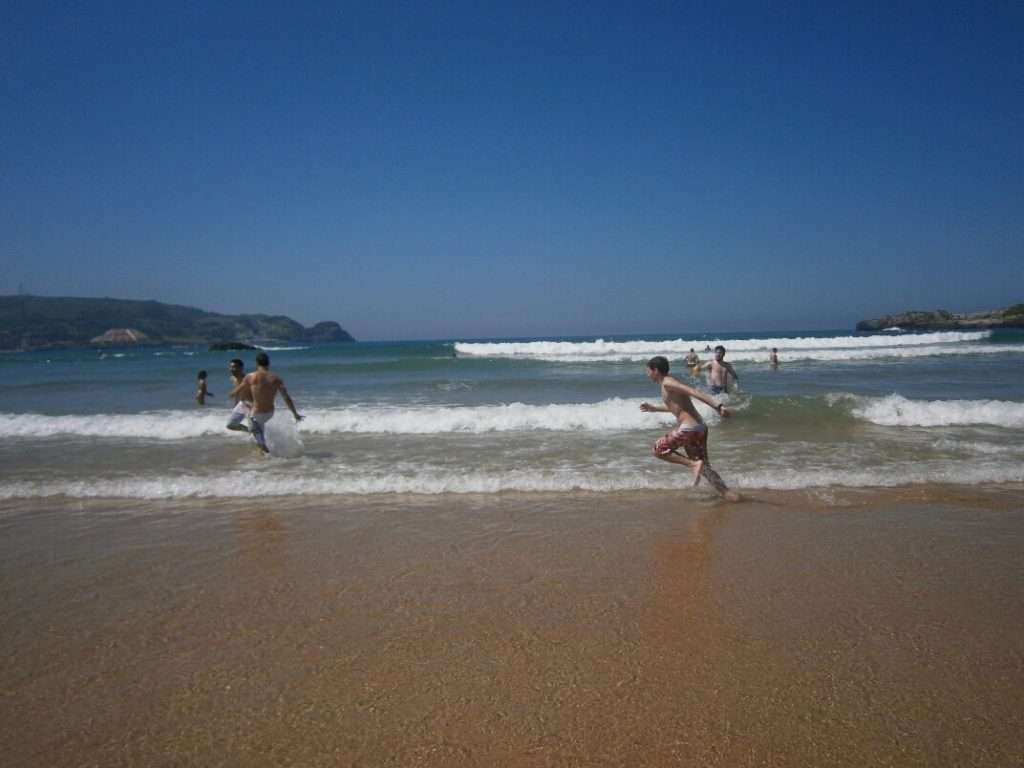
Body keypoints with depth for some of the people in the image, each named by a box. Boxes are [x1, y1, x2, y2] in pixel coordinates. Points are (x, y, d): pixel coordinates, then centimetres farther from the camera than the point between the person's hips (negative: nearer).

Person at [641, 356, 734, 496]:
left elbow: (694, 392, -20)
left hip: (689, 429, -9)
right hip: (699, 428, 9)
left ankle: (693, 464, -8)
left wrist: (718, 407, -30)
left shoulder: (667, 383, -8)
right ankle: (727, 494, 10)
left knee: (659, 450, 4)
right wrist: (654, 409, 46)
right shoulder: (670, 383, 21)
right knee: (704, 467, 15)